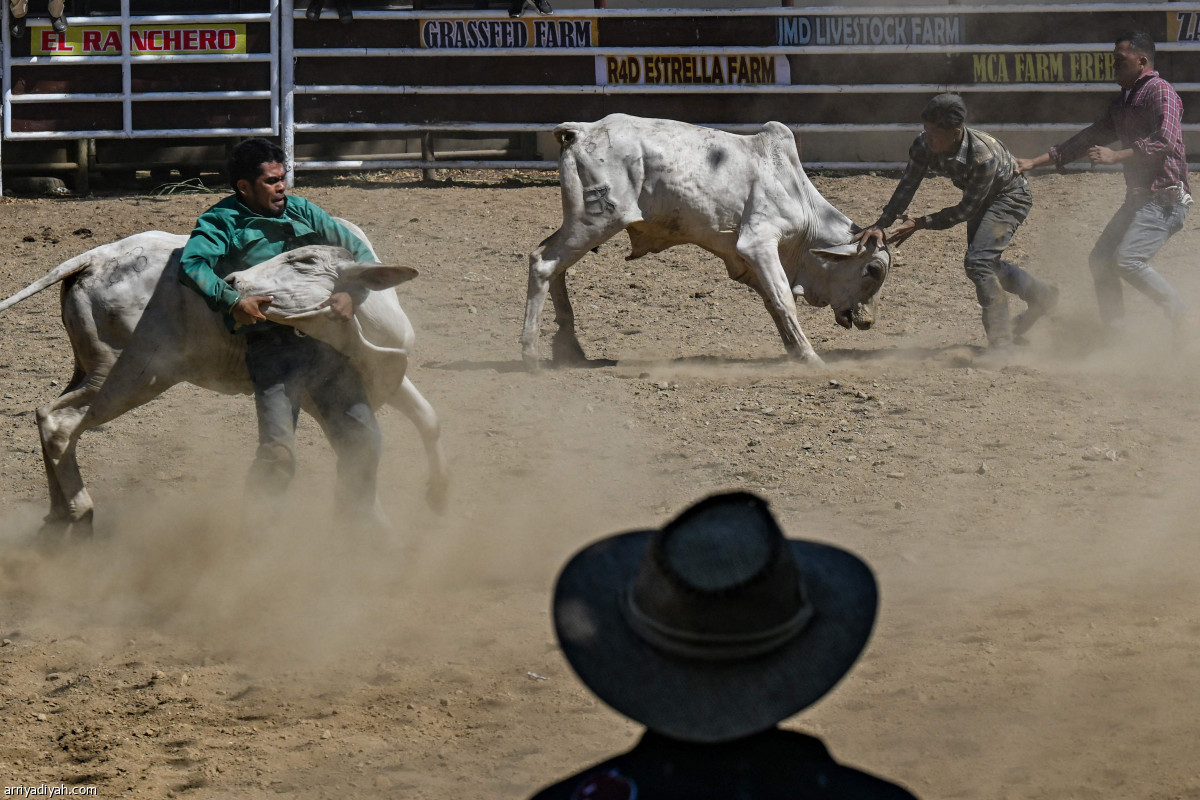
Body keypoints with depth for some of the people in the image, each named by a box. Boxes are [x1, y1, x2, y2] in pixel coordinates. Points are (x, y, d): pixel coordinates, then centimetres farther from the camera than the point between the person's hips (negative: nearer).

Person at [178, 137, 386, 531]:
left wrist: (351, 294, 1)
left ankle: (359, 507, 32)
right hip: (272, 346, -5)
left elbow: (359, 251, 20)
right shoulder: (222, 222, 4)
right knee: (278, 454, -19)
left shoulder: (300, 211, 19)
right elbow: (192, 264, -13)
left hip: (324, 340, 5)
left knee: (362, 440, 6)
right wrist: (232, 301, -27)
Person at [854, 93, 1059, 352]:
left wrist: (921, 224, -30)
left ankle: (1000, 342, -15)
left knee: (978, 261, -22)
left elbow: (966, 211, -30)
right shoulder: (924, 146, -25)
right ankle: (1041, 296, 44)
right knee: (985, 263, 20)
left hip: (1010, 197, -8)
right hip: (981, 200, 8)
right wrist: (880, 225, -27)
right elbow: (906, 188, -16)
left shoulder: (984, 157, -41)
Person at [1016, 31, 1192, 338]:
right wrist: (1036, 162, 20)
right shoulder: (1121, 102, 18)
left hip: (1166, 199, -10)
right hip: (1139, 198, 10)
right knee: (1100, 260, 9)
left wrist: (1115, 156, -29)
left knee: (1128, 260, -23)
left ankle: (1183, 319, -15)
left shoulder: (1160, 92, -11)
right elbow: (1091, 138, 24)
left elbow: (1165, 141, -25)